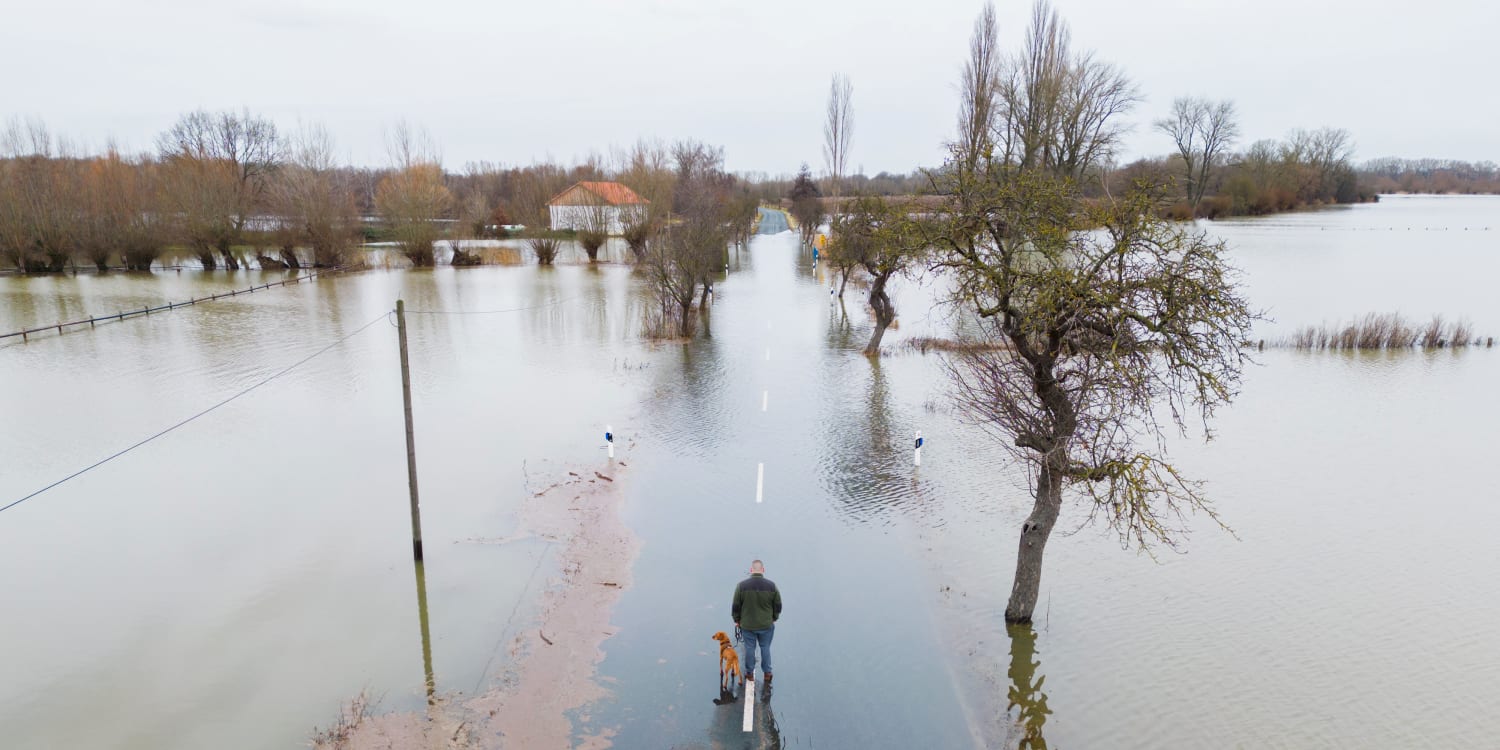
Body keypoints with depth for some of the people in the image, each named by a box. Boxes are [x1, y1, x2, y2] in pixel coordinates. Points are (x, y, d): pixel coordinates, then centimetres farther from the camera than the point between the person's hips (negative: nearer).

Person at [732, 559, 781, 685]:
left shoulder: (742, 585, -14)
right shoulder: (772, 586, -12)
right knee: (765, 648, 17)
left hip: (747, 625, 0)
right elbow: (778, 606, -2)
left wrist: (737, 620, 10)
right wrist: (774, 618, 15)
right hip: (766, 625, 1)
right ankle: (767, 673, 26)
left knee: (749, 648, 14)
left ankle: (750, 673, 27)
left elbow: (736, 606, -6)